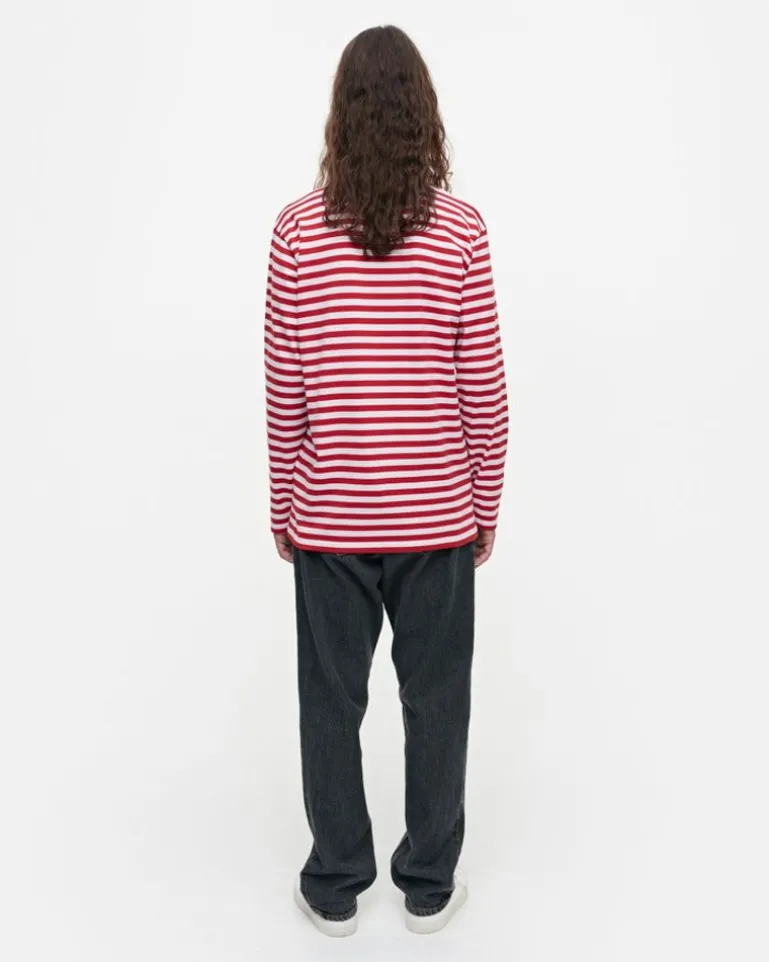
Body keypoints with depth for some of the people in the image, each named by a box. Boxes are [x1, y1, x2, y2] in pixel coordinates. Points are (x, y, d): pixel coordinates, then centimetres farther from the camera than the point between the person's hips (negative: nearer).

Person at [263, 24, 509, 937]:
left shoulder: (298, 229, -6)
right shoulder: (461, 229, -7)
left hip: (329, 515, 1)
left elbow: (285, 390, -4)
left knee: (331, 700, 14)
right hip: (435, 515, 0)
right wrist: (485, 507, 8)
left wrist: (284, 506, 9)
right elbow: (482, 390, -5)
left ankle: (334, 887, 29)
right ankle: (429, 886, 30)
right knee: (435, 700, 14)